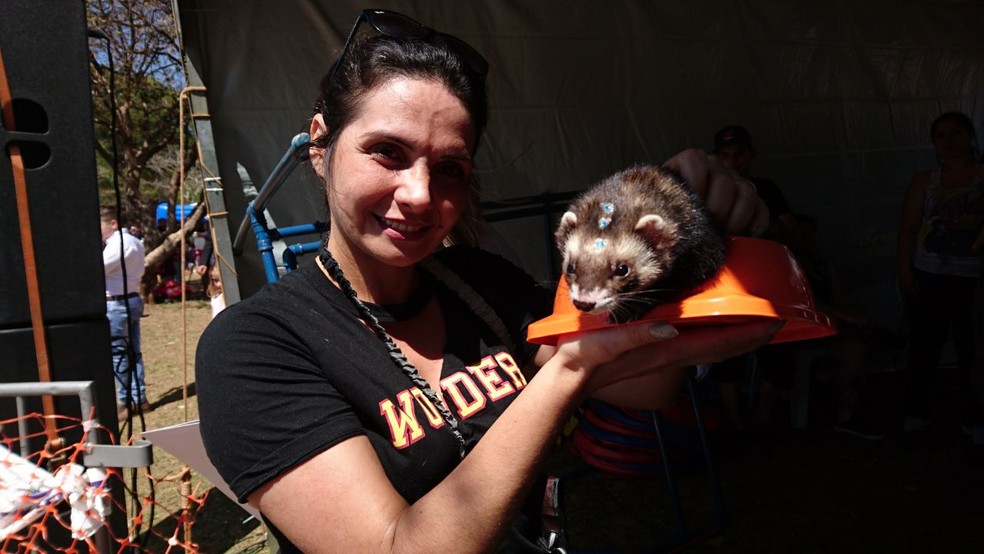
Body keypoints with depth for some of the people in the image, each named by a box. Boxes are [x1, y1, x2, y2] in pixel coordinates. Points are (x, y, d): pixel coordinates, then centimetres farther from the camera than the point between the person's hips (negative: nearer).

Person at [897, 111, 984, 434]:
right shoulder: (924, 181, 9)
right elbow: (908, 229, 6)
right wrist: (905, 271, -3)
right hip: (929, 276, 1)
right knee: (925, 345, 1)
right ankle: (915, 413, 10)